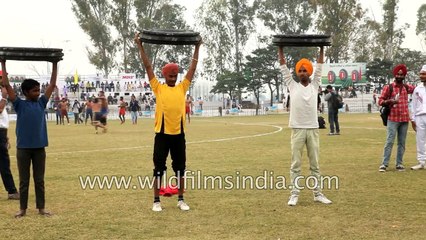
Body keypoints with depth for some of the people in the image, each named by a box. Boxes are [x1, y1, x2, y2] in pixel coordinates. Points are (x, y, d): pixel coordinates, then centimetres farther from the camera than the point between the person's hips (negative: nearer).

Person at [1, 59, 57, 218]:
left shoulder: (41, 103, 7)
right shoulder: (19, 104, -2)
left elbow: (52, 85, 8)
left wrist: (55, 66, 7)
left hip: (39, 147, 3)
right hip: (23, 147, -3)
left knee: (39, 180, 9)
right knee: (24, 180, 6)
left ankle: (41, 208, 15)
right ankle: (23, 209, 15)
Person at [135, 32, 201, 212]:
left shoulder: (182, 88, 9)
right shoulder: (158, 88, 2)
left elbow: (193, 68, 13)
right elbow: (148, 67, 1)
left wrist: (197, 48, 15)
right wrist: (140, 46, 0)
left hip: (178, 133, 3)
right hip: (162, 133, -3)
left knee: (180, 167, 9)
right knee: (159, 167, 4)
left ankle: (181, 199, 20)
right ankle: (156, 201, 13)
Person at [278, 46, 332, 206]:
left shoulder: (315, 85, 9)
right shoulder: (292, 85, 5)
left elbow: (319, 67, 9)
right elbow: (284, 68, 6)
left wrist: (322, 48, 11)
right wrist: (280, 49, 7)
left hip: (313, 129, 2)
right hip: (297, 129, -2)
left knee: (315, 164, 8)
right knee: (295, 164, 2)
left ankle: (317, 193, 15)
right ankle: (294, 194, 6)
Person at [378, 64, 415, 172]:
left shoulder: (407, 87, 11)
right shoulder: (388, 87, -2)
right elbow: (380, 101, -3)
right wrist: (389, 101, -21)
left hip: (405, 119, 4)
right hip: (393, 119, -4)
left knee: (402, 142, 6)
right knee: (389, 142, -8)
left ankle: (399, 164, 12)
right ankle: (384, 164, -5)